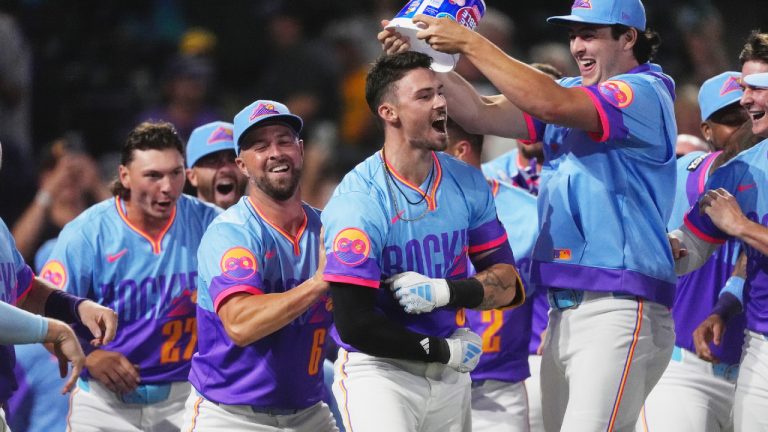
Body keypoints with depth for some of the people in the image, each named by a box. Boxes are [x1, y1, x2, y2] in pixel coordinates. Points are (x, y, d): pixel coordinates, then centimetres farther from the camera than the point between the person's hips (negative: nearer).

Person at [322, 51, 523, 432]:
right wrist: (445, 351, -10)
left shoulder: (467, 183, 3)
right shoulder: (357, 202, -16)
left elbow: (507, 283, 3)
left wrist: (445, 292, -16)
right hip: (379, 372, -6)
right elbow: (354, 325, -19)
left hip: (450, 376, 6)